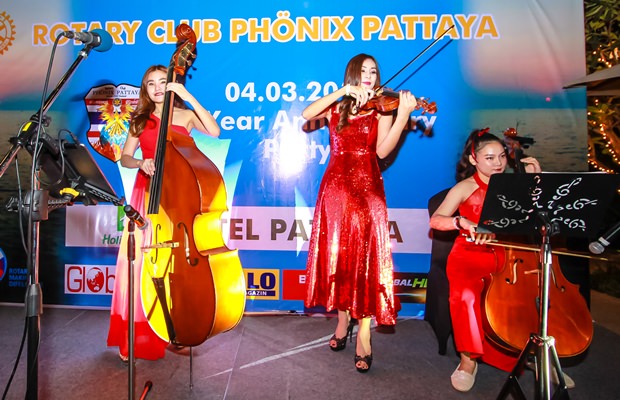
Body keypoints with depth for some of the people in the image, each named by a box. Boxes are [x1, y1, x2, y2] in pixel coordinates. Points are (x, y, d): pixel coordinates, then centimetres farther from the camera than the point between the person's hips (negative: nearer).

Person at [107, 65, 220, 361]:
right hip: (147, 194, 2)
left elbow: (214, 131, -13)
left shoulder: (186, 115, 6)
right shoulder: (140, 120, 13)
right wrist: (140, 163, -12)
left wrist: (188, 97, -13)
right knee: (139, 261, -3)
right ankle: (135, 335, 11)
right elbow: (124, 158, 11)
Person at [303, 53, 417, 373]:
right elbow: (307, 114, -8)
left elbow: (382, 150, -9)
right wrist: (344, 91, -13)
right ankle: (343, 319, 22)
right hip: (335, 187, 2)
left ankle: (363, 336, 0)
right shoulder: (336, 107, 13)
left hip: (367, 190, -2)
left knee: (365, 257, -7)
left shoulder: (382, 108, 7)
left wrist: (403, 115, -21)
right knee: (338, 254, 6)